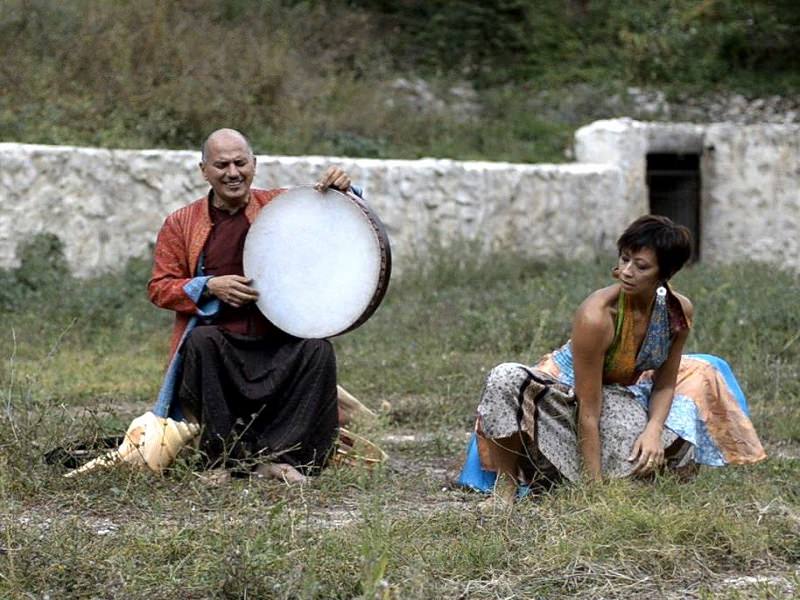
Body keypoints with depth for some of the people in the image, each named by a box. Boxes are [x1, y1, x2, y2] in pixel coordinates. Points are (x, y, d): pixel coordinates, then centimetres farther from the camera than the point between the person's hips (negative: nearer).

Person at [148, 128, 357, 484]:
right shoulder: (180, 224, 9)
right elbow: (159, 288, 8)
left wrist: (343, 191, -11)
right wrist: (210, 287, -9)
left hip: (277, 341, 1)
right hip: (217, 338, -1)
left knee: (318, 350, -27)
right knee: (201, 341, -34)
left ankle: (277, 456, -19)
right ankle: (223, 458, -24)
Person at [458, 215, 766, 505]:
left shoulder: (679, 310, -16)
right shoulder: (596, 315, -33)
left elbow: (664, 383, -2)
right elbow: (588, 410, -29)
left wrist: (653, 429, -22)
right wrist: (593, 485, -28)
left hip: (621, 397, 6)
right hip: (565, 393, -5)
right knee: (506, 380, -37)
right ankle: (507, 478, -18)